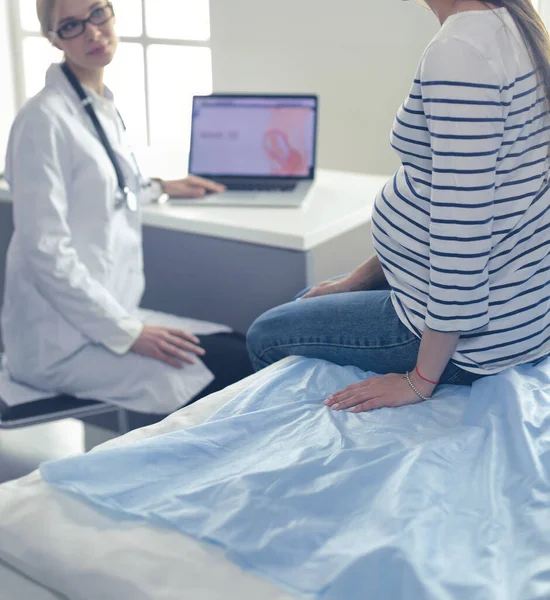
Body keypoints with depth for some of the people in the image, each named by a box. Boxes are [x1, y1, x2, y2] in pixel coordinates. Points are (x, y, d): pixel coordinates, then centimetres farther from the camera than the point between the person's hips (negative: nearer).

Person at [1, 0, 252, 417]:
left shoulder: (104, 106, 11)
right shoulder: (45, 120, -16)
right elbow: (45, 251, -21)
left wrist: (160, 188, 33)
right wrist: (127, 332, -20)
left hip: (109, 312, 9)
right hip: (63, 340, -9)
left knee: (244, 348, 0)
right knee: (236, 367, -16)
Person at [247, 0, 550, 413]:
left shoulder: (459, 51, -26)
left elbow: (460, 233, -28)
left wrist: (421, 381, -19)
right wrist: (359, 280, 15)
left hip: (471, 334, -10)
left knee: (266, 336, 8)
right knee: (307, 303, 27)